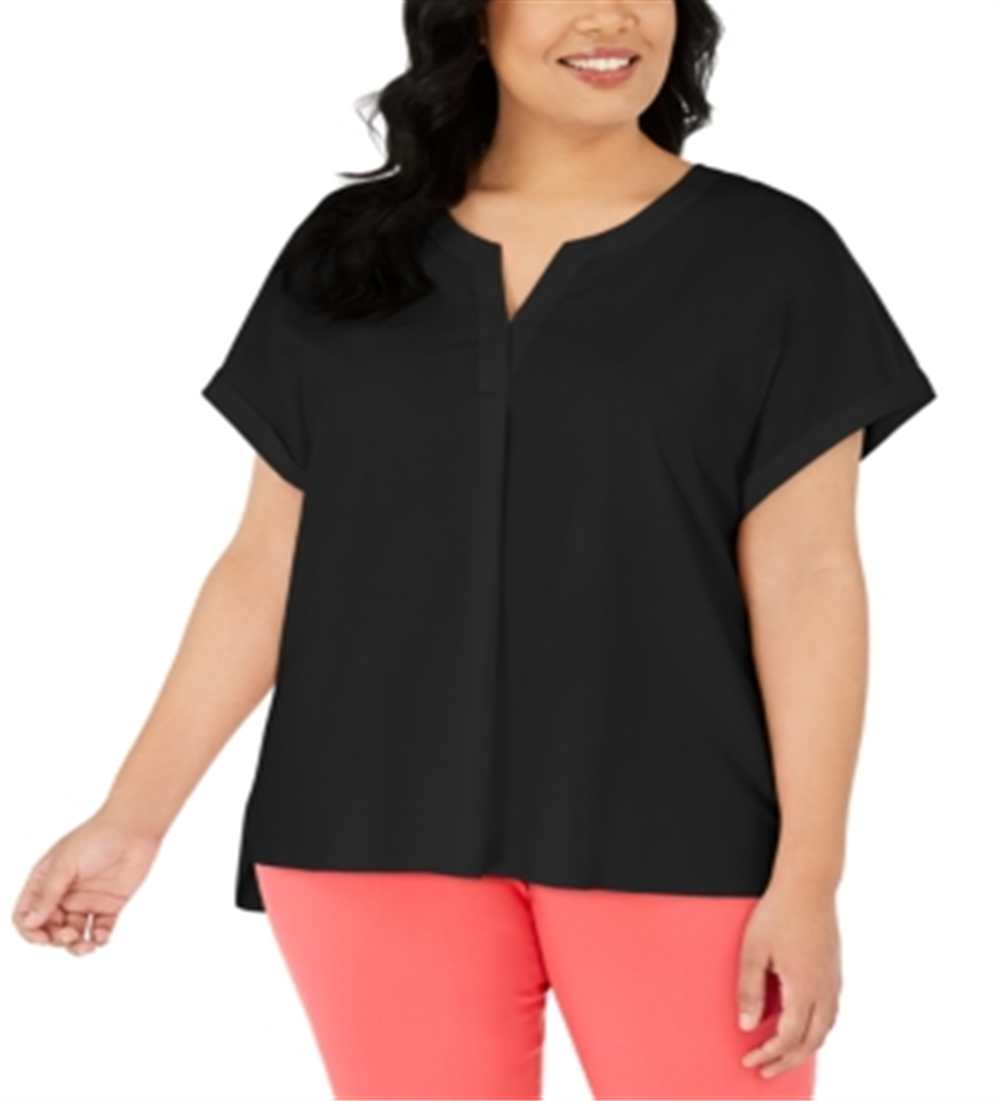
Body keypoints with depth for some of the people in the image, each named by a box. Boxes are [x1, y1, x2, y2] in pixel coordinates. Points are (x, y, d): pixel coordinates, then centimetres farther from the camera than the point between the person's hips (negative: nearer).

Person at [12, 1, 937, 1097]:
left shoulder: (769, 255, 1)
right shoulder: (346, 250, 8)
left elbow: (804, 578, -3)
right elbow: (269, 560, 9)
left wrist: (809, 874, -10)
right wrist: (134, 816, 4)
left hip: (673, 837, -2)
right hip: (382, 835, 2)